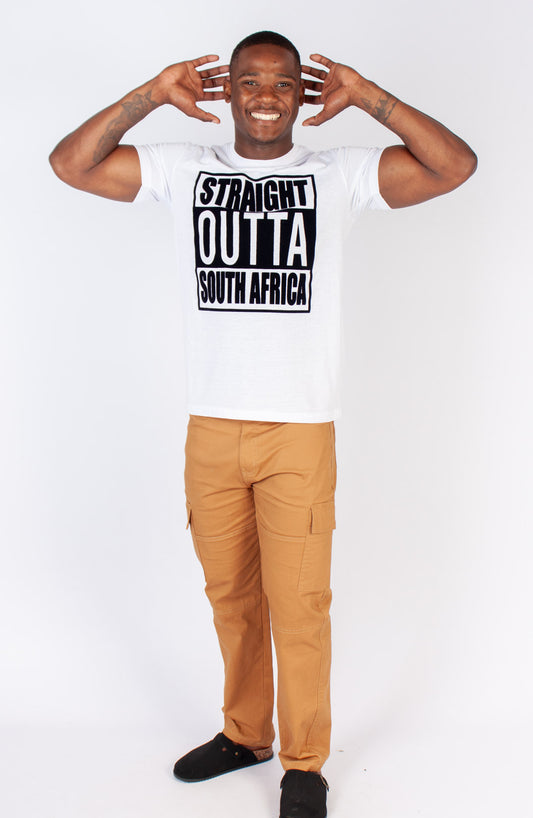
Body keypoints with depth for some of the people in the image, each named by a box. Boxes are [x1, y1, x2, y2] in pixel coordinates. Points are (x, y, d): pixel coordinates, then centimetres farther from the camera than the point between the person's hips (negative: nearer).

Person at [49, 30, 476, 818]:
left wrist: (368, 96, -6)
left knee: (298, 604, 2)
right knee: (230, 595, 15)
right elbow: (71, 164, 4)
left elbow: (456, 165, -4)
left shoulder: (339, 174, 4)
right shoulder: (186, 168, 8)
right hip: (210, 427, 3)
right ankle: (244, 733, 36)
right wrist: (152, 94, -2)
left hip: (300, 429, -2)